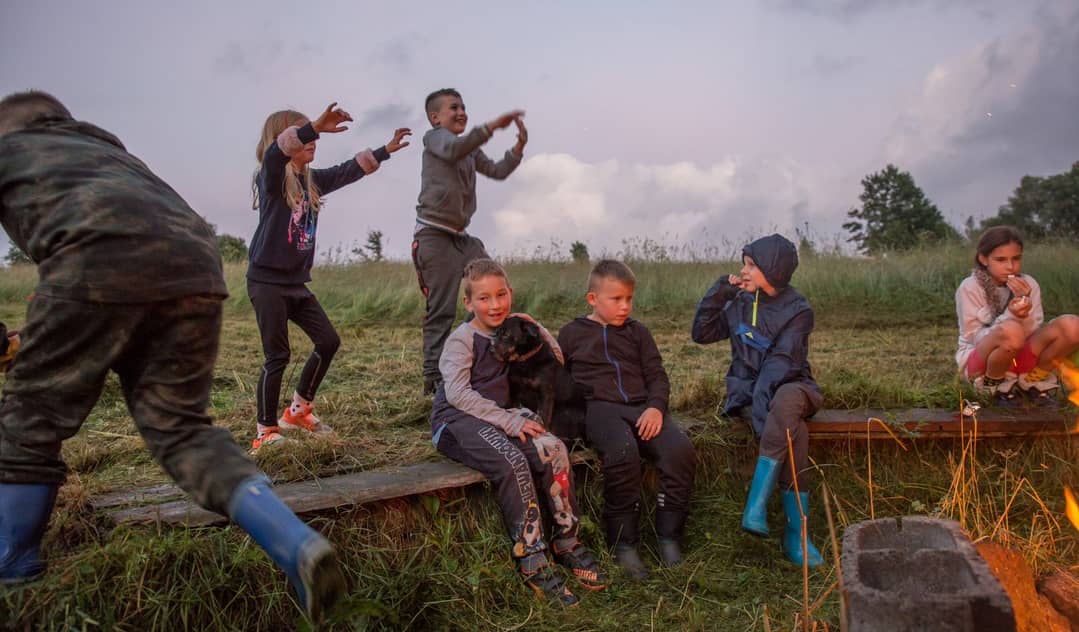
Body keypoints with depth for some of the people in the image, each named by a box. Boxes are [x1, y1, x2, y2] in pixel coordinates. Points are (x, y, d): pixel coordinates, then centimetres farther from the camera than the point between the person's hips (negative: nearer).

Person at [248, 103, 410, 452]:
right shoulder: (271, 178, -11)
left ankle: (298, 410, 25)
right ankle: (265, 433, 8)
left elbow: (349, 170, 21)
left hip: (296, 283, 8)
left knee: (328, 341, 8)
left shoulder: (312, 180, 11)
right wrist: (315, 126, -45)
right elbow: (276, 151, -33)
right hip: (267, 282, -8)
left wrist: (386, 150, 21)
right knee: (277, 356, -5)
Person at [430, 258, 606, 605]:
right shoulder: (462, 339, -6)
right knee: (512, 462, -34)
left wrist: (536, 328, 2)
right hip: (457, 419, -5)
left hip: (498, 416, 6)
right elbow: (458, 392, -19)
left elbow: (557, 361, 18)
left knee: (554, 450, -22)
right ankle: (531, 560, -24)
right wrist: (509, 421, -24)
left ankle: (567, 542, -9)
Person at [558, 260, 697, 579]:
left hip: (642, 407, 4)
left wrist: (656, 407, -6)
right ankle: (623, 544, -22)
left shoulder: (638, 332, 22)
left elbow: (657, 375, 15)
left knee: (680, 449, -26)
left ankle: (669, 537, -11)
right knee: (623, 451, -37)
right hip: (599, 407, -3)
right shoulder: (572, 333, 16)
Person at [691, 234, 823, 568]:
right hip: (748, 390, 2)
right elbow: (702, 333, 11)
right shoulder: (740, 302, 11)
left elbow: (781, 361, -14)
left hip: (789, 386, -2)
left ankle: (756, 507, -38)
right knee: (793, 431, -31)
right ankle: (795, 533, -28)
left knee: (786, 403, -40)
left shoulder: (798, 310, -2)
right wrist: (718, 292, 2)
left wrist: (762, 399, -27)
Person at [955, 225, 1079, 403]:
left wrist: (1025, 304, -21)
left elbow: (1035, 337, -5)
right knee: (1011, 330, -38)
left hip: (1018, 356, 5)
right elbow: (975, 338, -15)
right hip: (980, 361, -5)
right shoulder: (970, 288, -13)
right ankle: (993, 384, -8)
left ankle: (1033, 380, 3)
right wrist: (1010, 316, -30)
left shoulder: (1028, 284, -1)